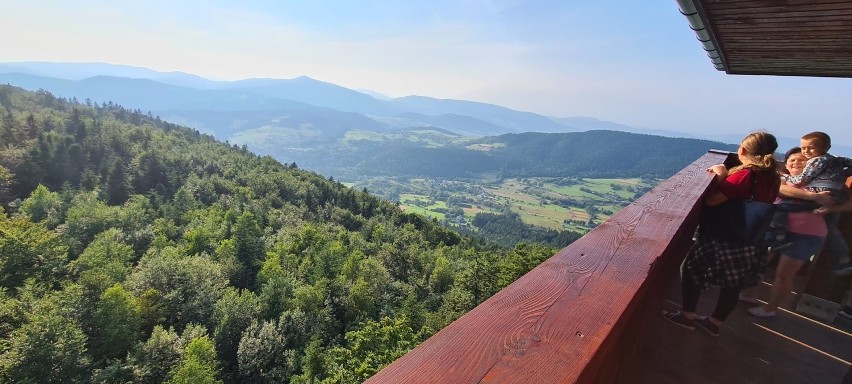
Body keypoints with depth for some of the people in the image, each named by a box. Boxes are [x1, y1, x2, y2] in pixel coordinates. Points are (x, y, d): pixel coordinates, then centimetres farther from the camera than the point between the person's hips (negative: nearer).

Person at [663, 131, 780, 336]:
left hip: (723, 239, -8)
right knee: (733, 285, 18)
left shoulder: (745, 174, -20)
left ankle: (687, 316, 20)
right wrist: (726, 176, 5)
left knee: (691, 269, 11)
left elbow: (711, 200, -23)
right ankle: (715, 323, 34)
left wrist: (720, 176, -11)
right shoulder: (774, 177, 3)